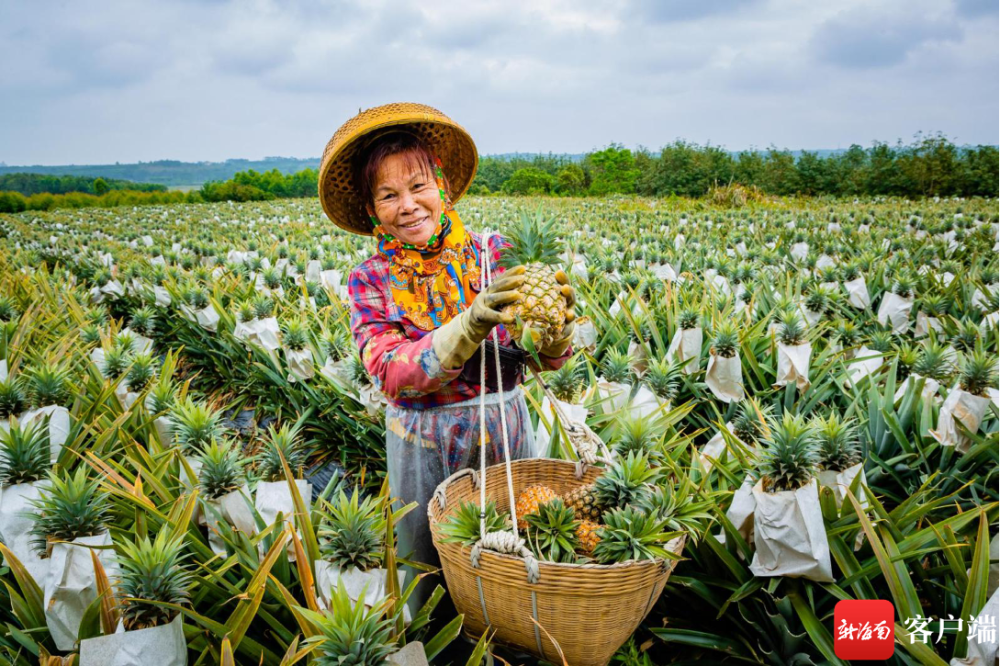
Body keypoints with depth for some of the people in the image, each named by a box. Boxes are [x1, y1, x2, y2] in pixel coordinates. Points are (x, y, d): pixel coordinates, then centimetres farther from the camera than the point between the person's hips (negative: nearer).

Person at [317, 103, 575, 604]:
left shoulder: (492, 255, -6)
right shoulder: (371, 281, -7)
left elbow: (549, 359, -9)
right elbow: (391, 374, -21)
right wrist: (468, 326, -36)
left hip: (506, 431, 1)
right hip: (424, 447, -1)